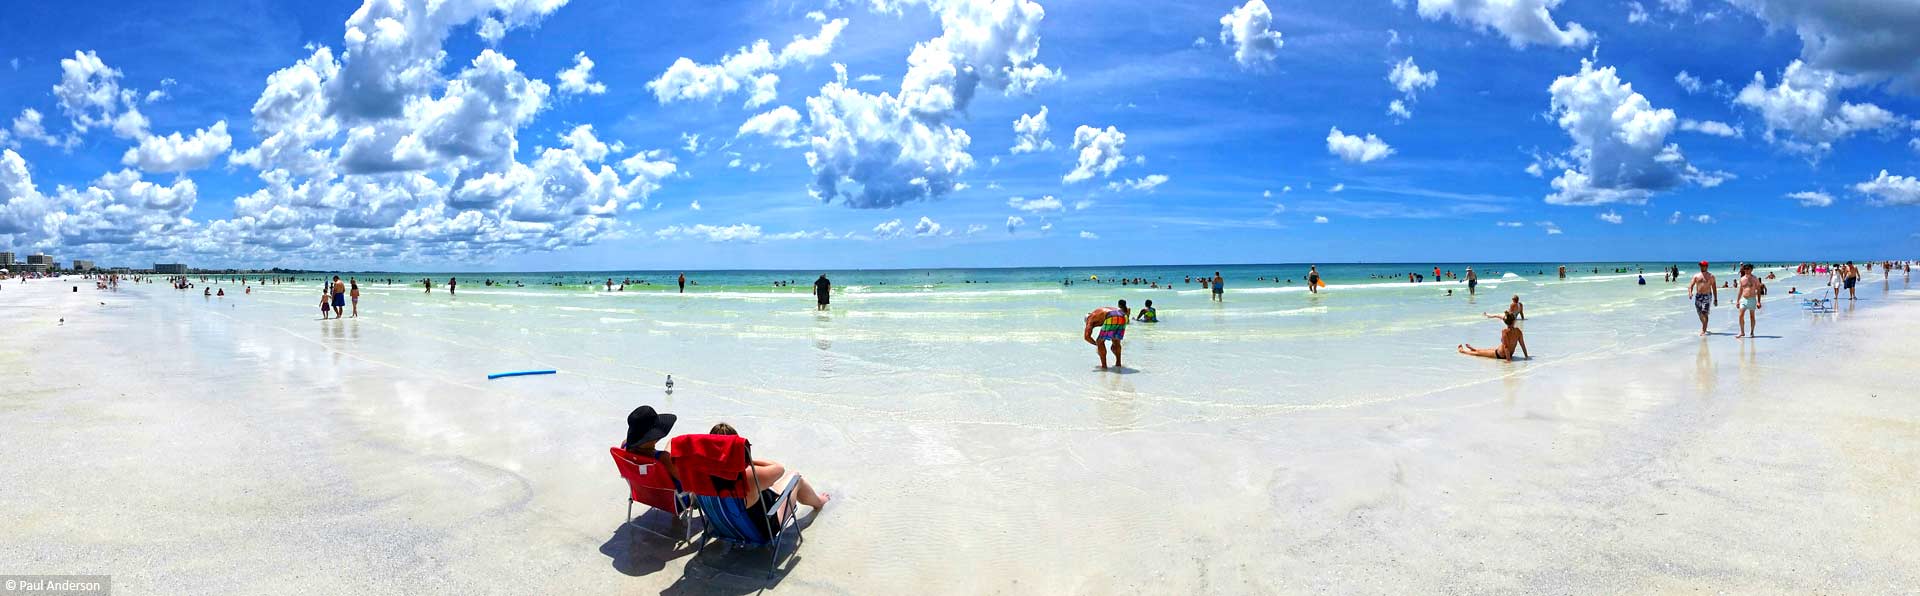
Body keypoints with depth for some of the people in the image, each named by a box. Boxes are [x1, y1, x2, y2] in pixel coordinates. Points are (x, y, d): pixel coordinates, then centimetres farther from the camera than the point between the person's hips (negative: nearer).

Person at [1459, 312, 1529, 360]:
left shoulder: (1505, 331, -26)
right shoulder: (1518, 331, -9)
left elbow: (1506, 346, -28)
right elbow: (1523, 345, -2)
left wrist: (1508, 359, -26)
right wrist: (1526, 356, 7)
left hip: (1500, 355, -7)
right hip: (1510, 354, 7)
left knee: (1478, 353, 18)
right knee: (1489, 349, 34)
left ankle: (1462, 350, 39)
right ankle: (1473, 348, 60)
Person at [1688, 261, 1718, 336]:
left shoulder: (1711, 276, 4)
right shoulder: (1696, 276, 10)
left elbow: (1714, 288, 5)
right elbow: (1691, 285, 3)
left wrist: (1715, 299, 2)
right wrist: (1690, 293, -18)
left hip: (1707, 296, -3)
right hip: (1698, 296, 3)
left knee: (1705, 313, -12)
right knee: (1700, 313, 11)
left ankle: (1703, 330, -12)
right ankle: (1704, 327, 32)